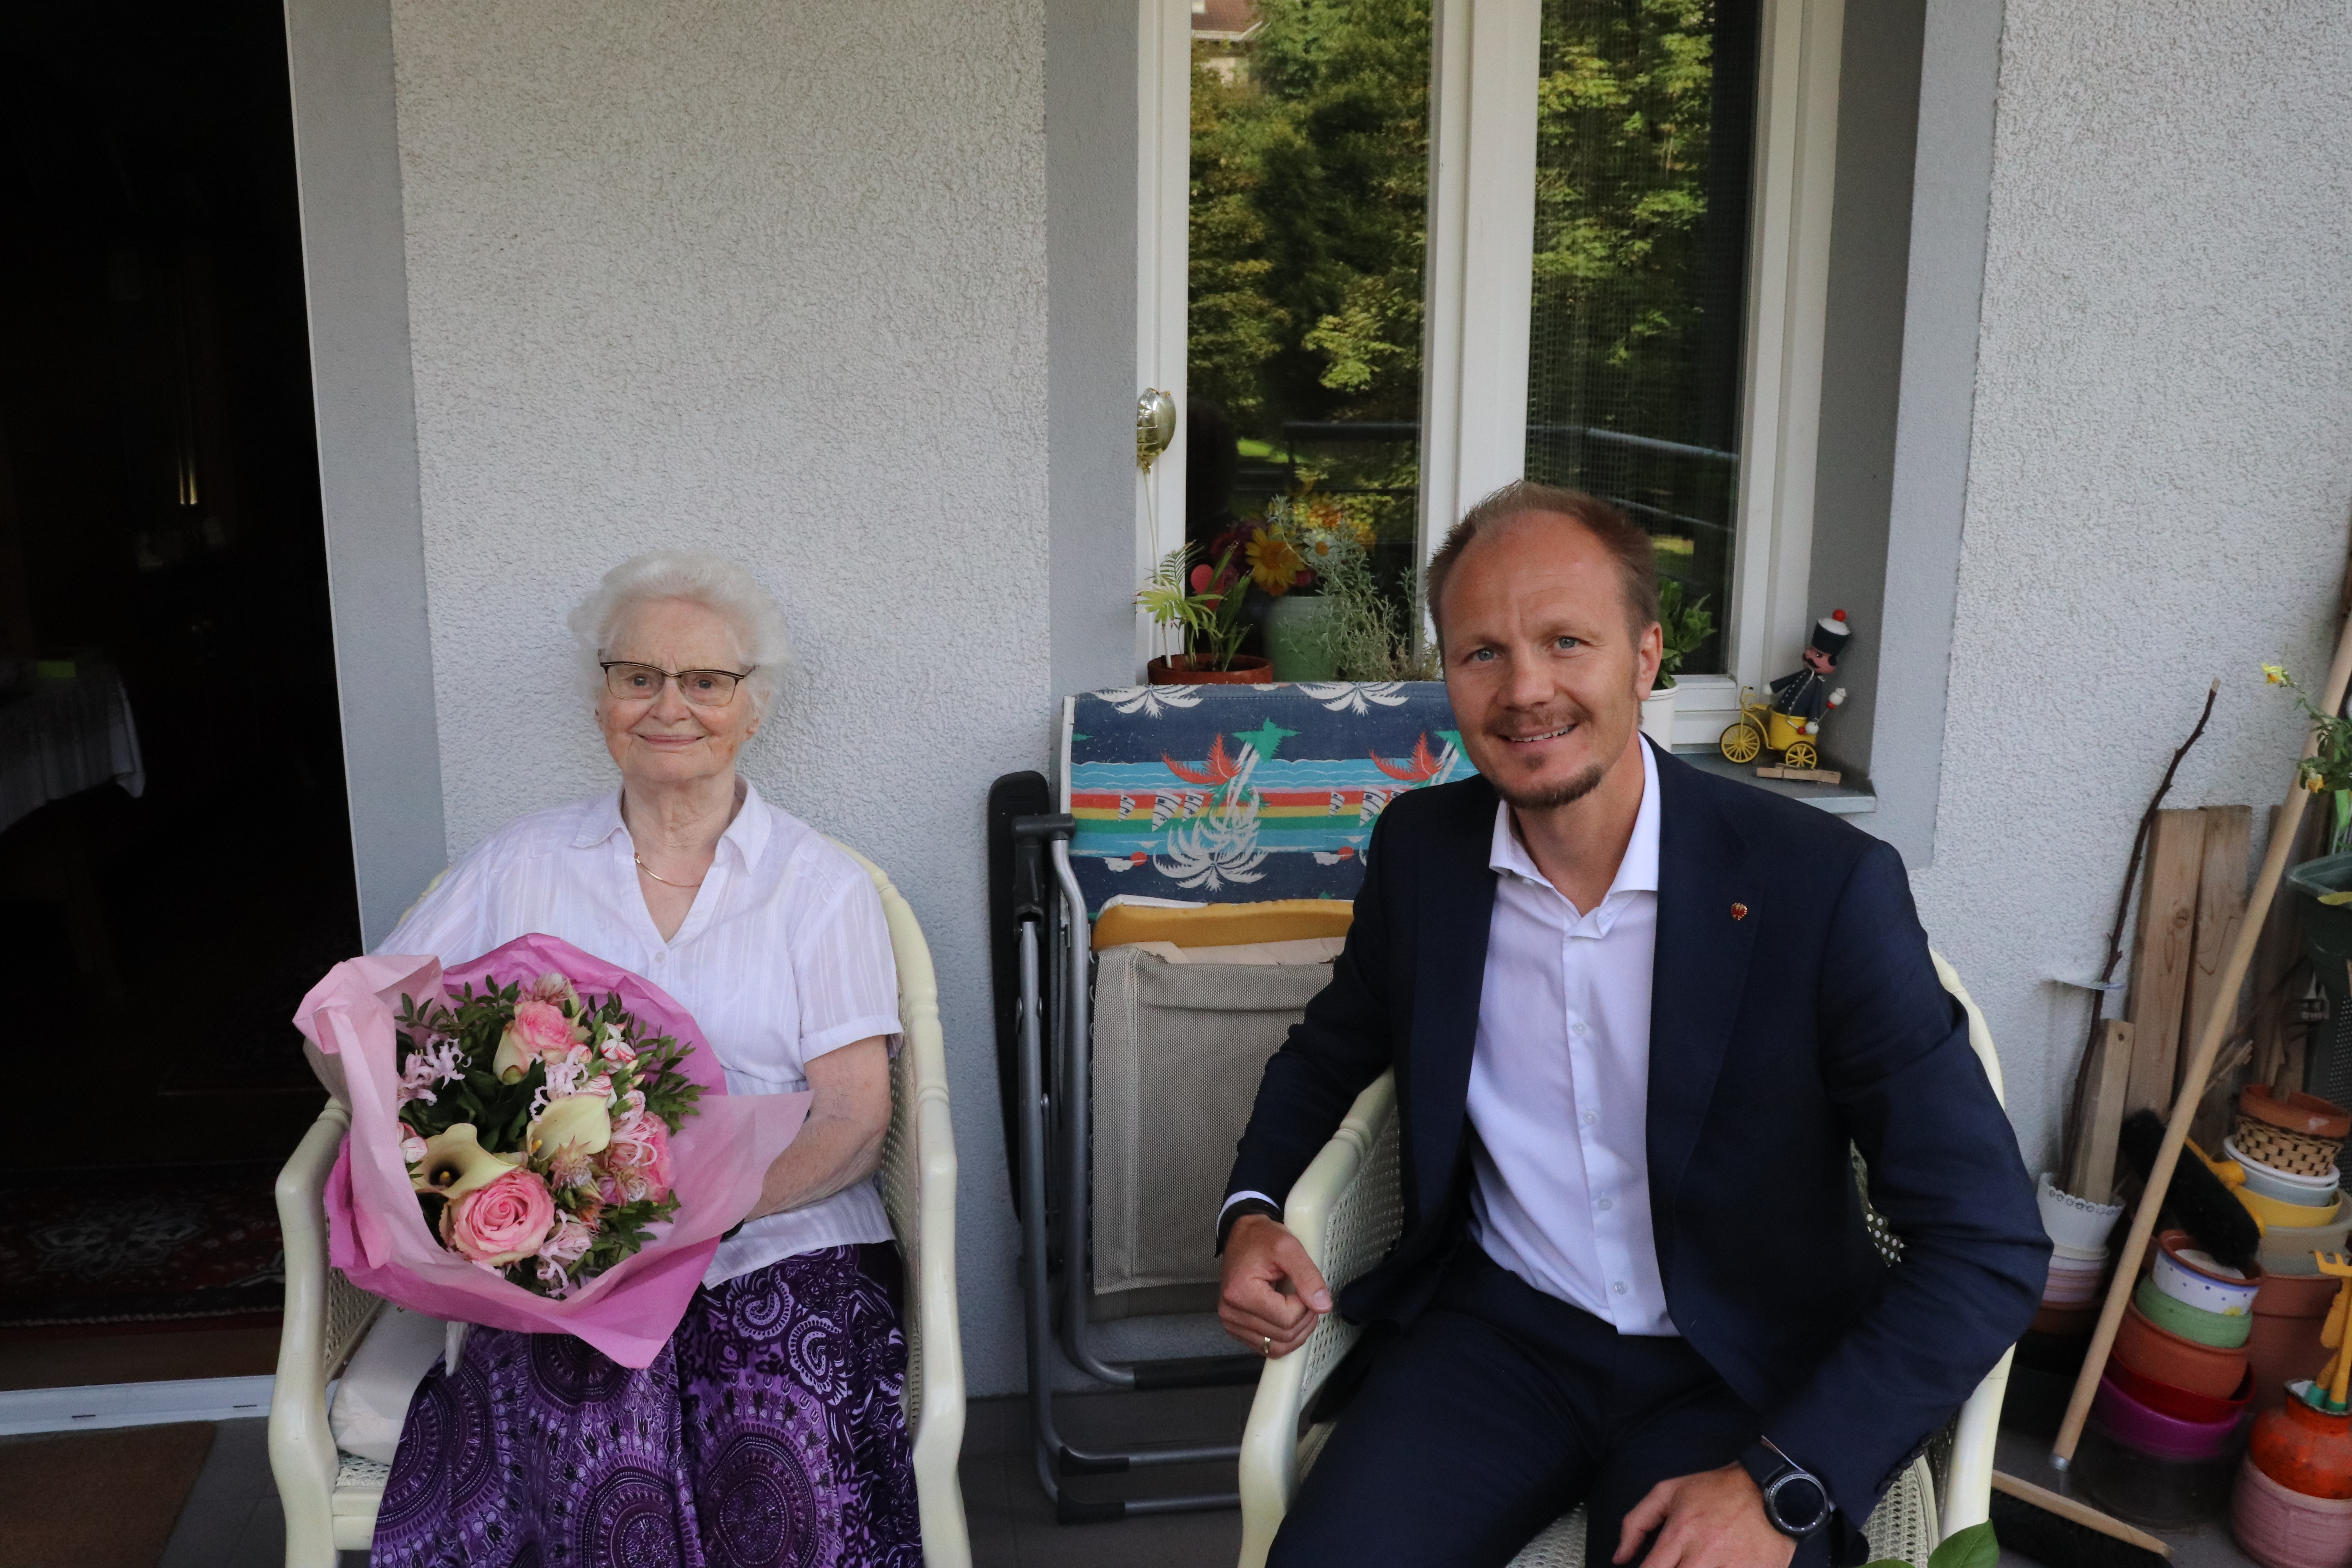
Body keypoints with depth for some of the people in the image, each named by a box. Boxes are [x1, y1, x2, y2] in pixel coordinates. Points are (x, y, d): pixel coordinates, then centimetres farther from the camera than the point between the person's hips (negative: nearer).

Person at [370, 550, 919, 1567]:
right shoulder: (524, 862, 13)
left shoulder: (820, 883, 7)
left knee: (780, 1454, -29)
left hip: (780, 1247, 0)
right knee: (604, 1447, -29)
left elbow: (852, 1122, 0)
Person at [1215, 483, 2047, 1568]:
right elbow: (1331, 1050, 16)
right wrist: (1252, 1212, -3)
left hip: (1738, 1369, -2)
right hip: (1498, 1325, 2)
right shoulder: (1420, 847, -3)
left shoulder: (1826, 885, -16)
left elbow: (1991, 1246, -14)